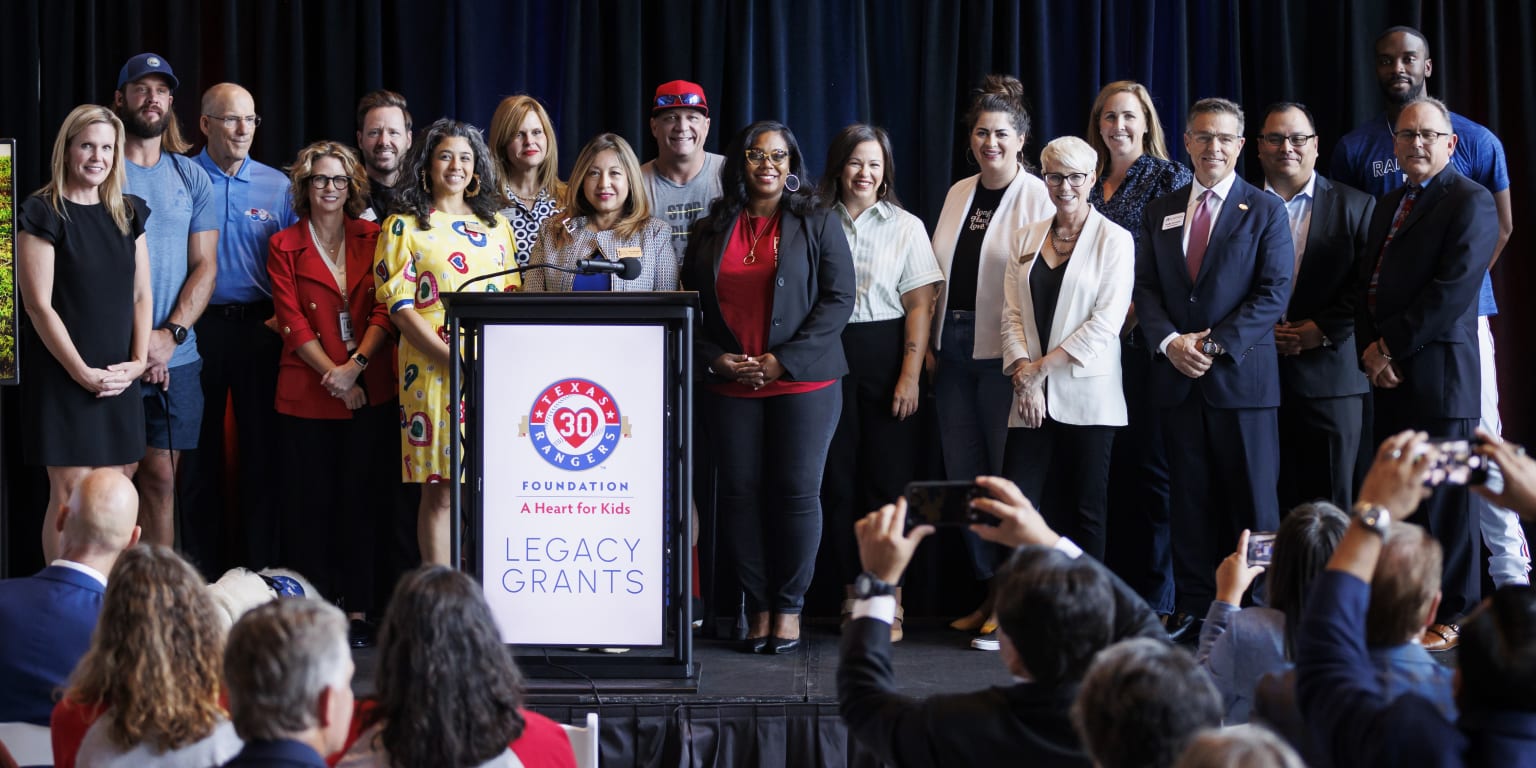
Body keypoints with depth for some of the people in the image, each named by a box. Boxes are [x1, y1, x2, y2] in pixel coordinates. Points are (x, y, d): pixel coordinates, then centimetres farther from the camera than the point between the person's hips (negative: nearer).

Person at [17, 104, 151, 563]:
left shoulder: (129, 213, 12)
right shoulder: (42, 213, -5)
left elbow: (141, 295, 12)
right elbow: (39, 304, -10)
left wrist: (139, 361, -1)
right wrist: (82, 372, -13)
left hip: (119, 378, 5)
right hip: (63, 377, -5)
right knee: (71, 493, -7)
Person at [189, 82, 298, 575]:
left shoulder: (277, 186, 7)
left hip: (260, 326, 1)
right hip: (199, 326, -1)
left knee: (261, 441, 4)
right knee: (202, 442, 6)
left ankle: (261, 559, 13)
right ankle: (203, 564, 15)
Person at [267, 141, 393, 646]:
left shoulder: (373, 239, 8)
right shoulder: (285, 247, 5)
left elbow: (384, 310, 1)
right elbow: (292, 323, -2)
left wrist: (355, 366, -12)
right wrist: (334, 375, -10)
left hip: (370, 391, 1)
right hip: (308, 392, -1)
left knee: (360, 500, 3)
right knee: (312, 503, 3)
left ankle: (356, 610, 9)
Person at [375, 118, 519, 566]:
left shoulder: (496, 225, 17)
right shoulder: (404, 226, 3)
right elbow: (399, 306, -4)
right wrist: (451, 357, -15)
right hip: (435, 372, -4)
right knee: (440, 489, -4)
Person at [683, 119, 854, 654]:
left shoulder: (817, 224, 3)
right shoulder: (713, 230, 12)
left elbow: (839, 299, -4)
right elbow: (689, 305, 14)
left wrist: (785, 360, -12)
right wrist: (713, 358, -4)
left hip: (803, 383, -3)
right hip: (730, 387, 3)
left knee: (797, 491, -4)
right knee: (740, 493, 1)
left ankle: (788, 608, 7)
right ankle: (757, 607, 11)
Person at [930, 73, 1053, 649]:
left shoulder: (1038, 197, -6)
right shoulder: (959, 193, 14)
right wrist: (930, 343, 13)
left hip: (1005, 353, -7)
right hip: (954, 349, 7)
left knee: (1008, 476, -3)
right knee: (963, 473, 10)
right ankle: (989, 592, 21)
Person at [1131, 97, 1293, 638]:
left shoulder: (1265, 211, 3)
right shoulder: (1161, 212, 14)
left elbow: (1274, 292, -5)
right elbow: (1145, 288, 10)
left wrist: (1216, 344, -13)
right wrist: (1170, 341, -8)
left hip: (1242, 375, -3)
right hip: (1178, 378, 4)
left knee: (1252, 497, -1)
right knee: (1189, 497, 7)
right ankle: (1192, 608, 11)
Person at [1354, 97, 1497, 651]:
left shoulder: (1470, 202, -6)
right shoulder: (1388, 207, 20)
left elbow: (1454, 290, -16)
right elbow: (1365, 285, 17)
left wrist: (1390, 346, -13)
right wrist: (1369, 351, 0)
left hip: (1437, 373, -8)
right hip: (1388, 376, 8)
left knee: (1443, 498, -3)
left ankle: (1451, 617, 6)